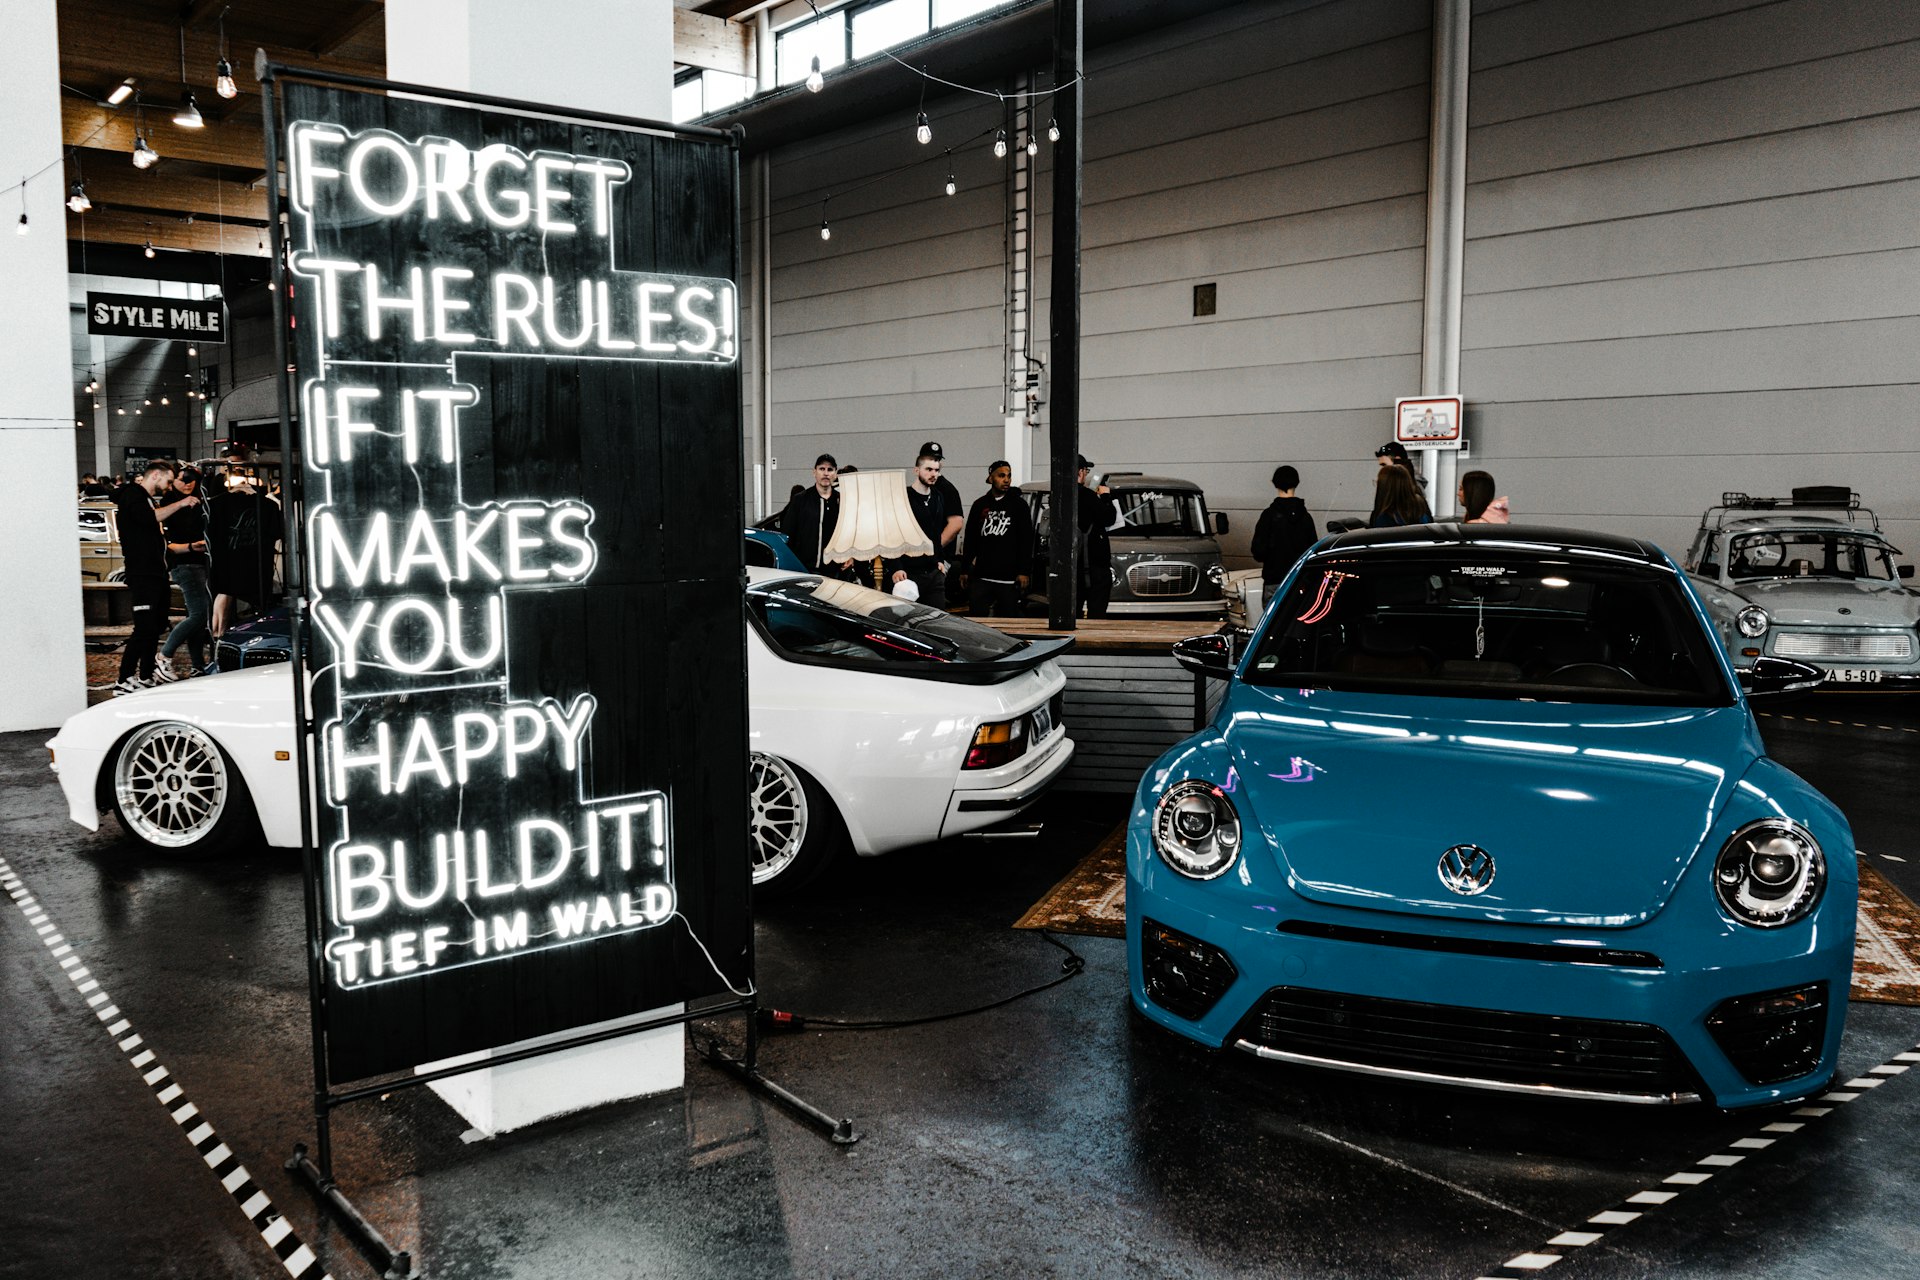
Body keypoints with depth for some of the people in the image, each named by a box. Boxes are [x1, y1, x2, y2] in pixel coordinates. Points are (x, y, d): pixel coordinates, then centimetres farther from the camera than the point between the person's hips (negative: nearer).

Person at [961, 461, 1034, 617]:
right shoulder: (980, 505, 12)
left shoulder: (1019, 504, 4)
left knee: (1008, 618, 0)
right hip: (981, 576, 3)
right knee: (977, 618, 0)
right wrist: (965, 570, 11)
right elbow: (970, 539, 15)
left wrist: (1023, 571, -8)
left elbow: (1026, 541, 0)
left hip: (1009, 579, -3)